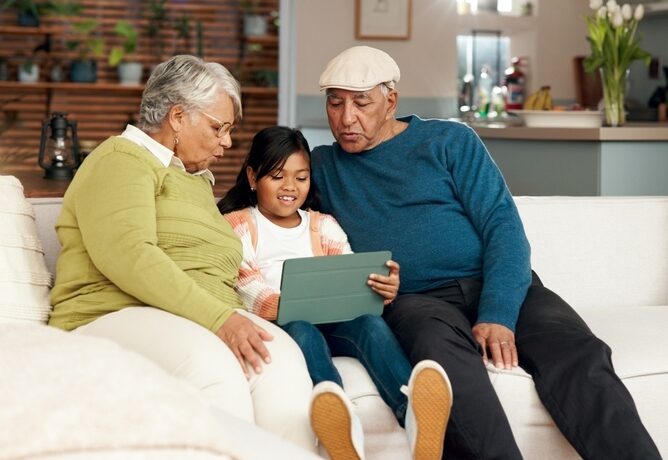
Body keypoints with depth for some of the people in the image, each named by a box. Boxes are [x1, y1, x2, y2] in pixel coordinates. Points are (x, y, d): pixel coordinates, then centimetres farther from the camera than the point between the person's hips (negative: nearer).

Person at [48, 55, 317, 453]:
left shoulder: (199, 180, 30)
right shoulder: (122, 158, 3)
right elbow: (127, 256, -15)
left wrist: (234, 320, 4)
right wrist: (219, 317, -23)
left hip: (209, 322, 7)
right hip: (117, 316, -7)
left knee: (281, 354, -27)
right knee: (210, 361, -39)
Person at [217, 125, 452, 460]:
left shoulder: (324, 226, 25)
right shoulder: (238, 225, 14)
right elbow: (245, 288, -3)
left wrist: (383, 289, -16)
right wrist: (284, 306, -26)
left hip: (332, 324, 3)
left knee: (371, 324, -30)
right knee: (301, 331, -37)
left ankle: (414, 414, -62)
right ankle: (340, 427, -69)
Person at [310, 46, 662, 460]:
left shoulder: (450, 141, 10)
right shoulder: (322, 165, 17)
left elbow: (503, 225, 1)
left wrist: (497, 315, -16)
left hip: (496, 287, 1)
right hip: (414, 298, 0)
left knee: (578, 353, -30)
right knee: (442, 348, -39)